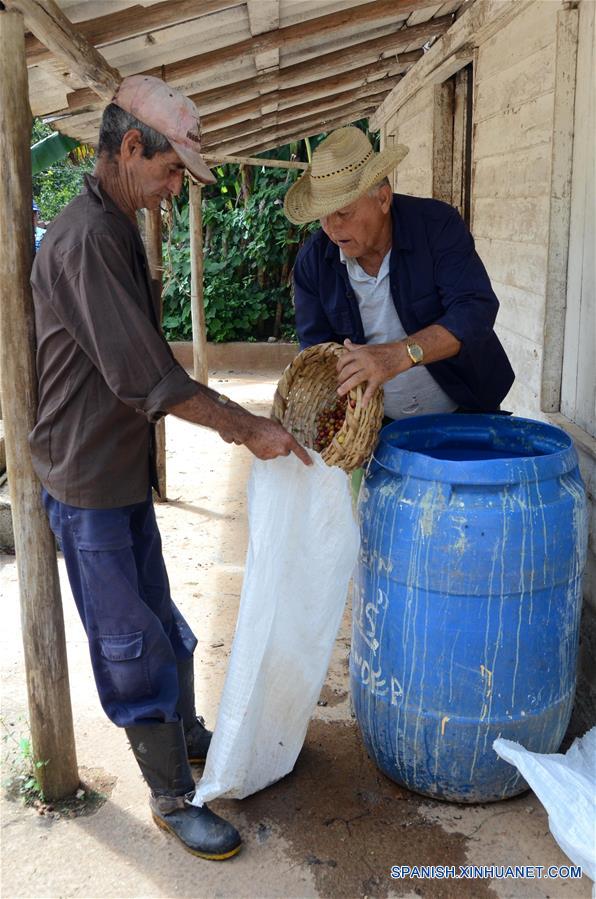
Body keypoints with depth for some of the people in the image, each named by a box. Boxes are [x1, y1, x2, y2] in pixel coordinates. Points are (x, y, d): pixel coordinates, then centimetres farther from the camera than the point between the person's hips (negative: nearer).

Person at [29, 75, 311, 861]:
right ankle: (173, 798, 18)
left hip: (126, 470, 9)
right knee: (129, 641, 3)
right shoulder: (85, 242, -23)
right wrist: (248, 428, -19)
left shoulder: (120, 232, 10)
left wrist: (220, 415, 12)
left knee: (157, 620, 22)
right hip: (86, 480, -9)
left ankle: (186, 734, 41)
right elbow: (144, 377, -26)